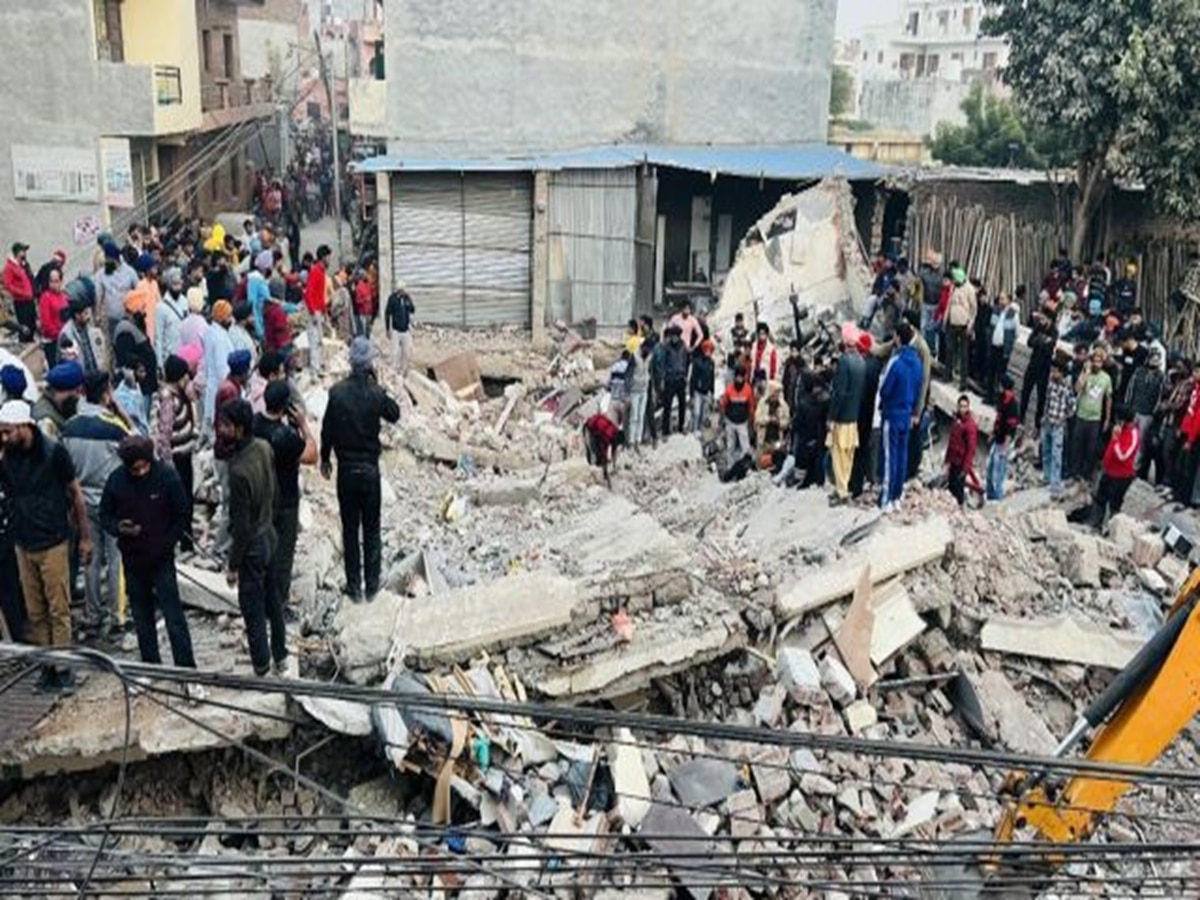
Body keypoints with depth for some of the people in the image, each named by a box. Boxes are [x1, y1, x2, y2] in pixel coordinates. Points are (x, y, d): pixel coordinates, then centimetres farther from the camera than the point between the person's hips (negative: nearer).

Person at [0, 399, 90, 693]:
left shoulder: (54, 452, -10)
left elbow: (75, 493, -3)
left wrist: (85, 537, -2)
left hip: (53, 543, -4)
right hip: (24, 545, 4)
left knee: (58, 610, 0)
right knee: (35, 613, 9)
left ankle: (64, 668, 9)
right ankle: (47, 667, 17)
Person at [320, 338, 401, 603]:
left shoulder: (337, 392, -10)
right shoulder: (376, 393, -13)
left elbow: (327, 429, -3)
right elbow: (394, 414, 5)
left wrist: (325, 458, 12)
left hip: (346, 469, 1)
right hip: (370, 469, -1)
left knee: (350, 529, 10)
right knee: (371, 529, 11)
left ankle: (354, 587, 16)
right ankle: (372, 586, 17)